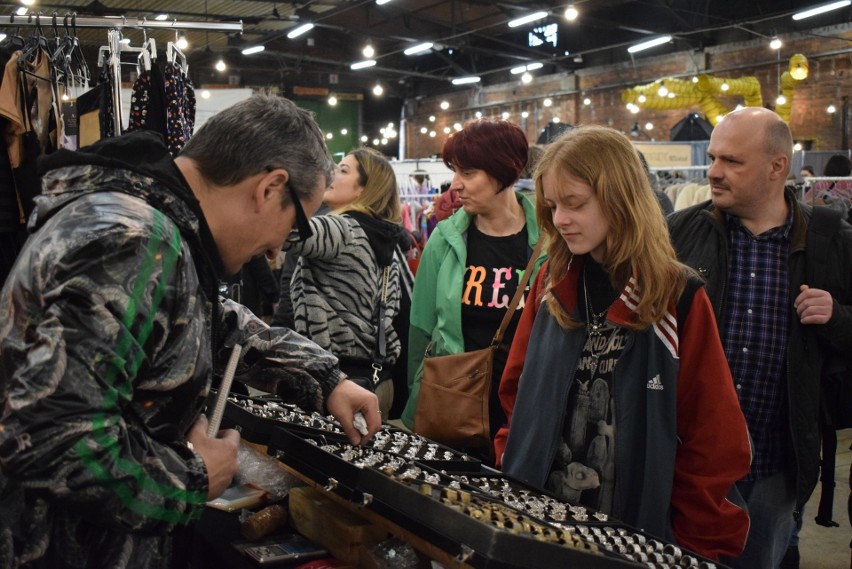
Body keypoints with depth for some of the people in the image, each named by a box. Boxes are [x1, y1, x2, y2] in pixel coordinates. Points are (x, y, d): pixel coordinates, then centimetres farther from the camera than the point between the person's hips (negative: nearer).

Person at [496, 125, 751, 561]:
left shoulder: (679, 298, -10)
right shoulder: (550, 286, 1)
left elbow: (714, 440, -7)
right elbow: (517, 392, 8)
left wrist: (697, 543, -6)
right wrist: (510, 470, 0)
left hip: (638, 536, -3)